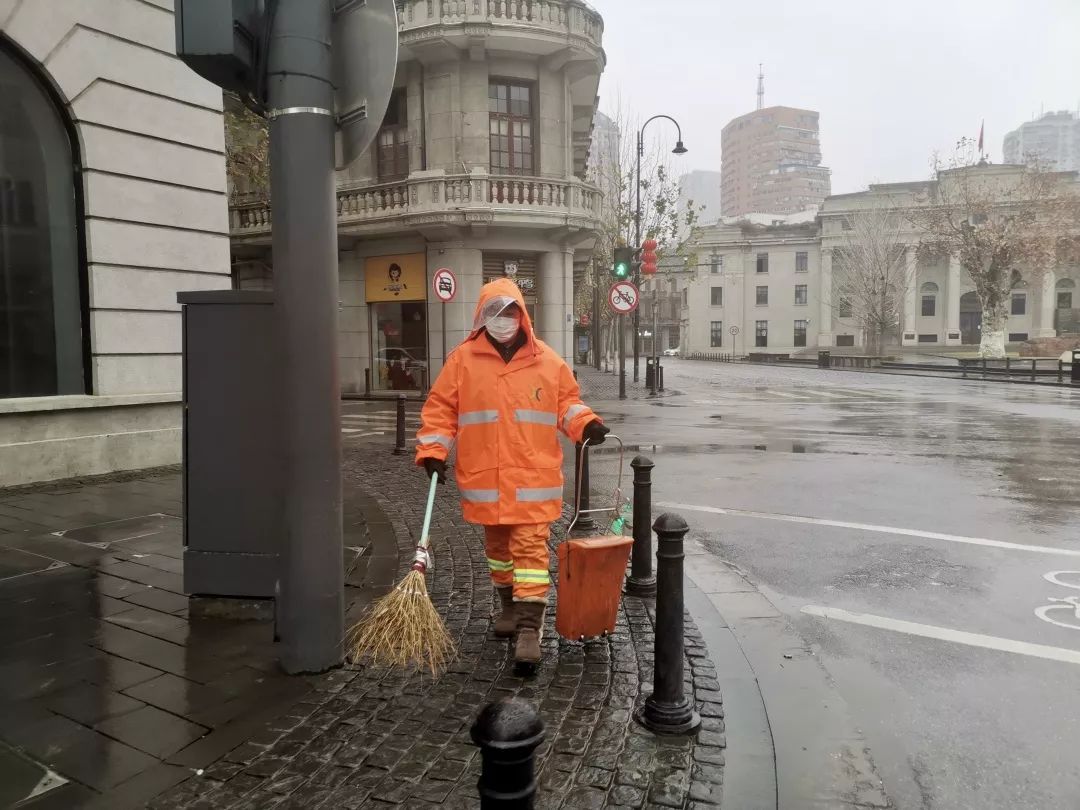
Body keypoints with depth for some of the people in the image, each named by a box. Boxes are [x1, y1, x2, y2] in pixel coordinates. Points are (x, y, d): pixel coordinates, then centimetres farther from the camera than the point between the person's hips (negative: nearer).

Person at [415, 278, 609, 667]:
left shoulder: (547, 360, 2)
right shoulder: (463, 359, 1)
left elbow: (566, 402, 12)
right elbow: (440, 408, 3)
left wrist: (586, 423, -6)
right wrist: (432, 451, -6)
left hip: (533, 478, -1)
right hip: (485, 477, 2)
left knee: (531, 547, -5)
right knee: (497, 546, 17)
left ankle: (529, 626, 1)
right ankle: (509, 606, 36)